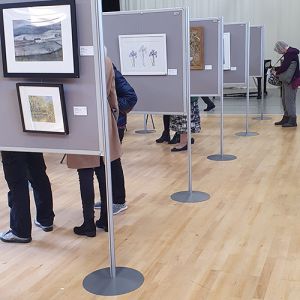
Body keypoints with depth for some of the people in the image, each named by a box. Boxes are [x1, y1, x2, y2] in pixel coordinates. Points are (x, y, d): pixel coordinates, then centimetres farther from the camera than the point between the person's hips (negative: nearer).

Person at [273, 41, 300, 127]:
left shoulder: (290, 53, -17)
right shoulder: (289, 53, 14)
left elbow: (284, 67, -21)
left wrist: (277, 73, -6)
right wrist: (275, 69, 12)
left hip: (292, 81, -10)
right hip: (287, 80, 10)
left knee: (290, 101, -7)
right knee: (285, 100, 16)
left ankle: (292, 121, -3)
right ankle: (286, 118, 25)